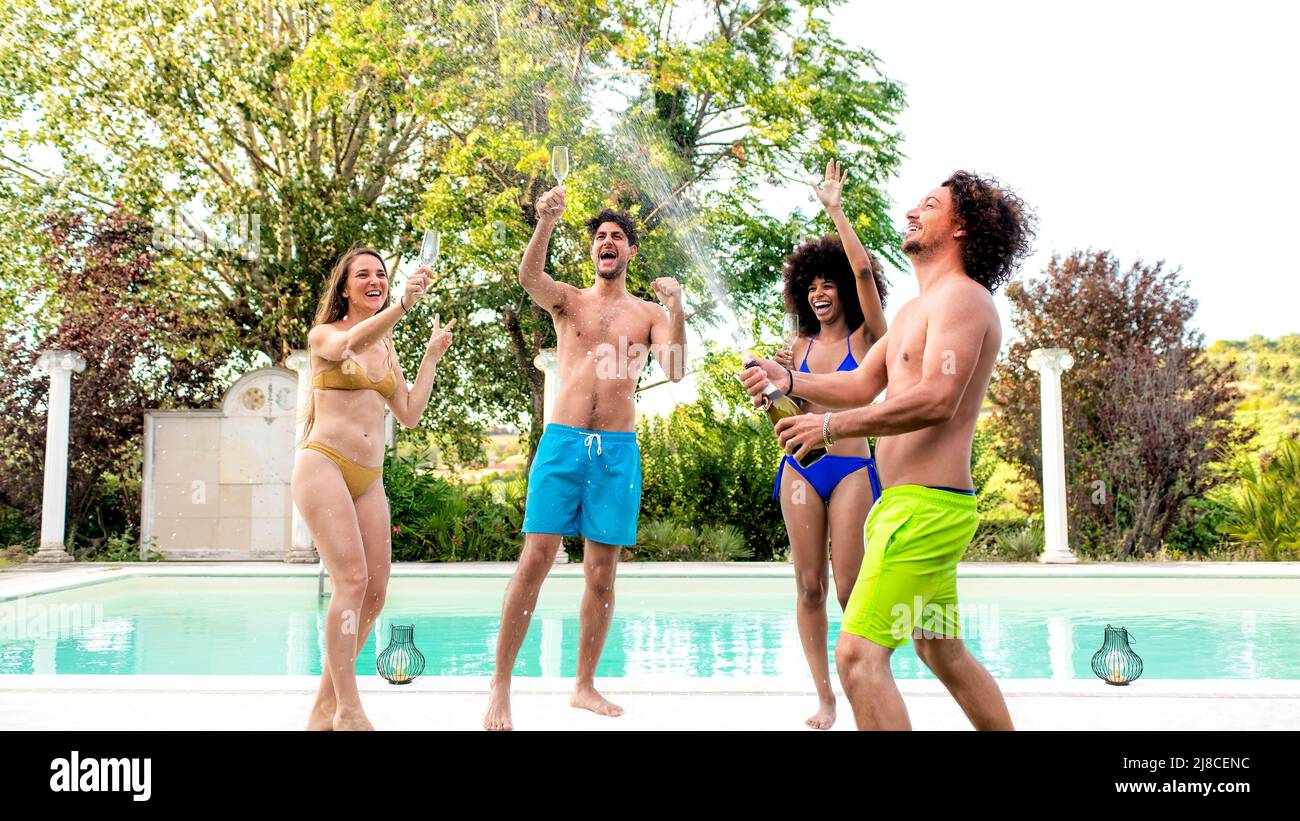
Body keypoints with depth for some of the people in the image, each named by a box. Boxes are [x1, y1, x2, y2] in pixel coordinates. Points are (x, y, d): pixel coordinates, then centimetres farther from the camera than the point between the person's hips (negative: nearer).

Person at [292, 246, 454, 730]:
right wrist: (402, 306, -36)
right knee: (352, 580, -19)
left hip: (369, 478, 6)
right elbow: (350, 344, -22)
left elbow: (409, 415, 16)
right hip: (324, 465, -6)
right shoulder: (324, 334, 3)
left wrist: (432, 356, 15)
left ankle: (324, 708, 13)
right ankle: (348, 711, -14)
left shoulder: (386, 348, 20)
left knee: (375, 595, 2)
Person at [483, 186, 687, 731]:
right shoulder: (568, 300, 11)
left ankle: (584, 686, 17)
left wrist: (676, 308, -16)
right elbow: (528, 277, -11)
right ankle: (500, 688, -1)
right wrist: (546, 223, -29)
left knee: (602, 573, 4)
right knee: (535, 559, -9)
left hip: (618, 449, 1)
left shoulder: (649, 314, 13)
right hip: (562, 440, -1)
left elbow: (676, 372, -3)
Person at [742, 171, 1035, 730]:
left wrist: (830, 426, -20)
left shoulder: (962, 296, -10)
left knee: (859, 654, -15)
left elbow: (935, 400, -23)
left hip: (924, 503, -11)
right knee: (943, 652, 22)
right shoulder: (914, 311, 22)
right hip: (916, 502, 11)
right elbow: (860, 385, 17)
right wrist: (791, 381, 0)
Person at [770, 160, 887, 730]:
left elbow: (862, 268, -11)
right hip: (801, 466, 4)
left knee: (850, 588, -7)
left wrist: (835, 208, -7)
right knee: (809, 586, 2)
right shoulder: (800, 346, 13)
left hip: (851, 467, -3)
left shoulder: (866, 337, 3)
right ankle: (824, 697, 11)